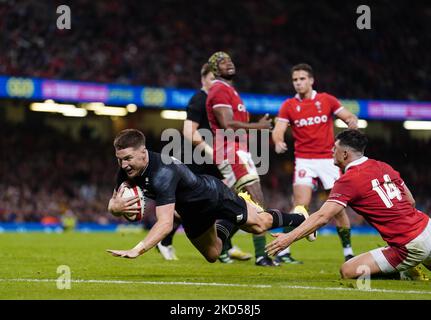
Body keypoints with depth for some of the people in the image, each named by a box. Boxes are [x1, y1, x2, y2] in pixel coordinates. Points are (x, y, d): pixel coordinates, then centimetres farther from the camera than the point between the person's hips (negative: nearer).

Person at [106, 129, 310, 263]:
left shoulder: (162, 173, -45)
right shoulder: (127, 170, -23)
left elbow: (165, 224, -53)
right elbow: (112, 205, -12)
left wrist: (137, 250, -65)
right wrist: (116, 207, -38)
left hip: (214, 195, -7)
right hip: (192, 213, 7)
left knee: (259, 224, 16)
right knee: (213, 256, 24)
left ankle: (299, 219, 44)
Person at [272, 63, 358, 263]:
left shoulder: (327, 100, 5)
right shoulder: (288, 106, 4)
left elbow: (349, 117, 8)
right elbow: (278, 130, -4)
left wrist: (352, 121, -16)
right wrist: (278, 142, -26)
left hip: (328, 159, 1)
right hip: (304, 160, -1)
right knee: (300, 205, -16)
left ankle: (348, 252, 14)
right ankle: (283, 251, -10)